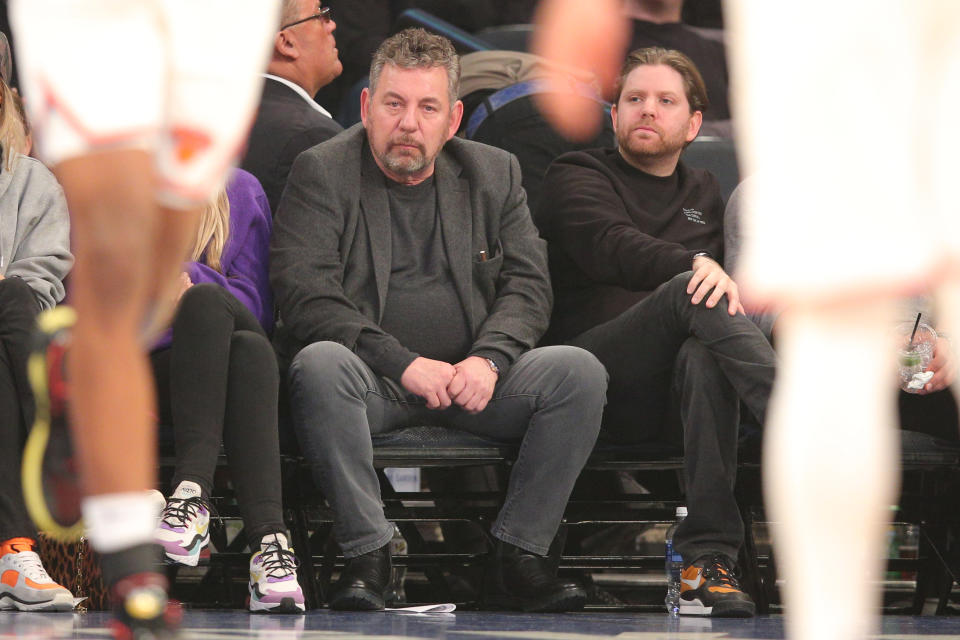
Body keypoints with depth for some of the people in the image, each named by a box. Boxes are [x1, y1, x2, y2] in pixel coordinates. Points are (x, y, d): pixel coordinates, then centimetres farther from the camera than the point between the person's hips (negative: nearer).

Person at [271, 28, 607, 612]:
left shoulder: (494, 174, 13)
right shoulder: (322, 173, 1)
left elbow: (528, 285, 8)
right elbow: (304, 295, -10)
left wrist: (489, 357, -14)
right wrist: (404, 364, -20)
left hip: (474, 381, 3)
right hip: (375, 382, -3)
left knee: (579, 371, -21)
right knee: (320, 362, -36)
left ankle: (519, 554, -16)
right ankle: (368, 552, -28)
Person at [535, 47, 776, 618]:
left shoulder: (706, 196, 30)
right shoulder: (578, 178, 13)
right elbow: (609, 247, -10)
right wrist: (694, 265, -28)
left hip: (673, 390, 3)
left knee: (705, 356, -36)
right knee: (690, 292, -32)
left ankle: (710, 560, -48)